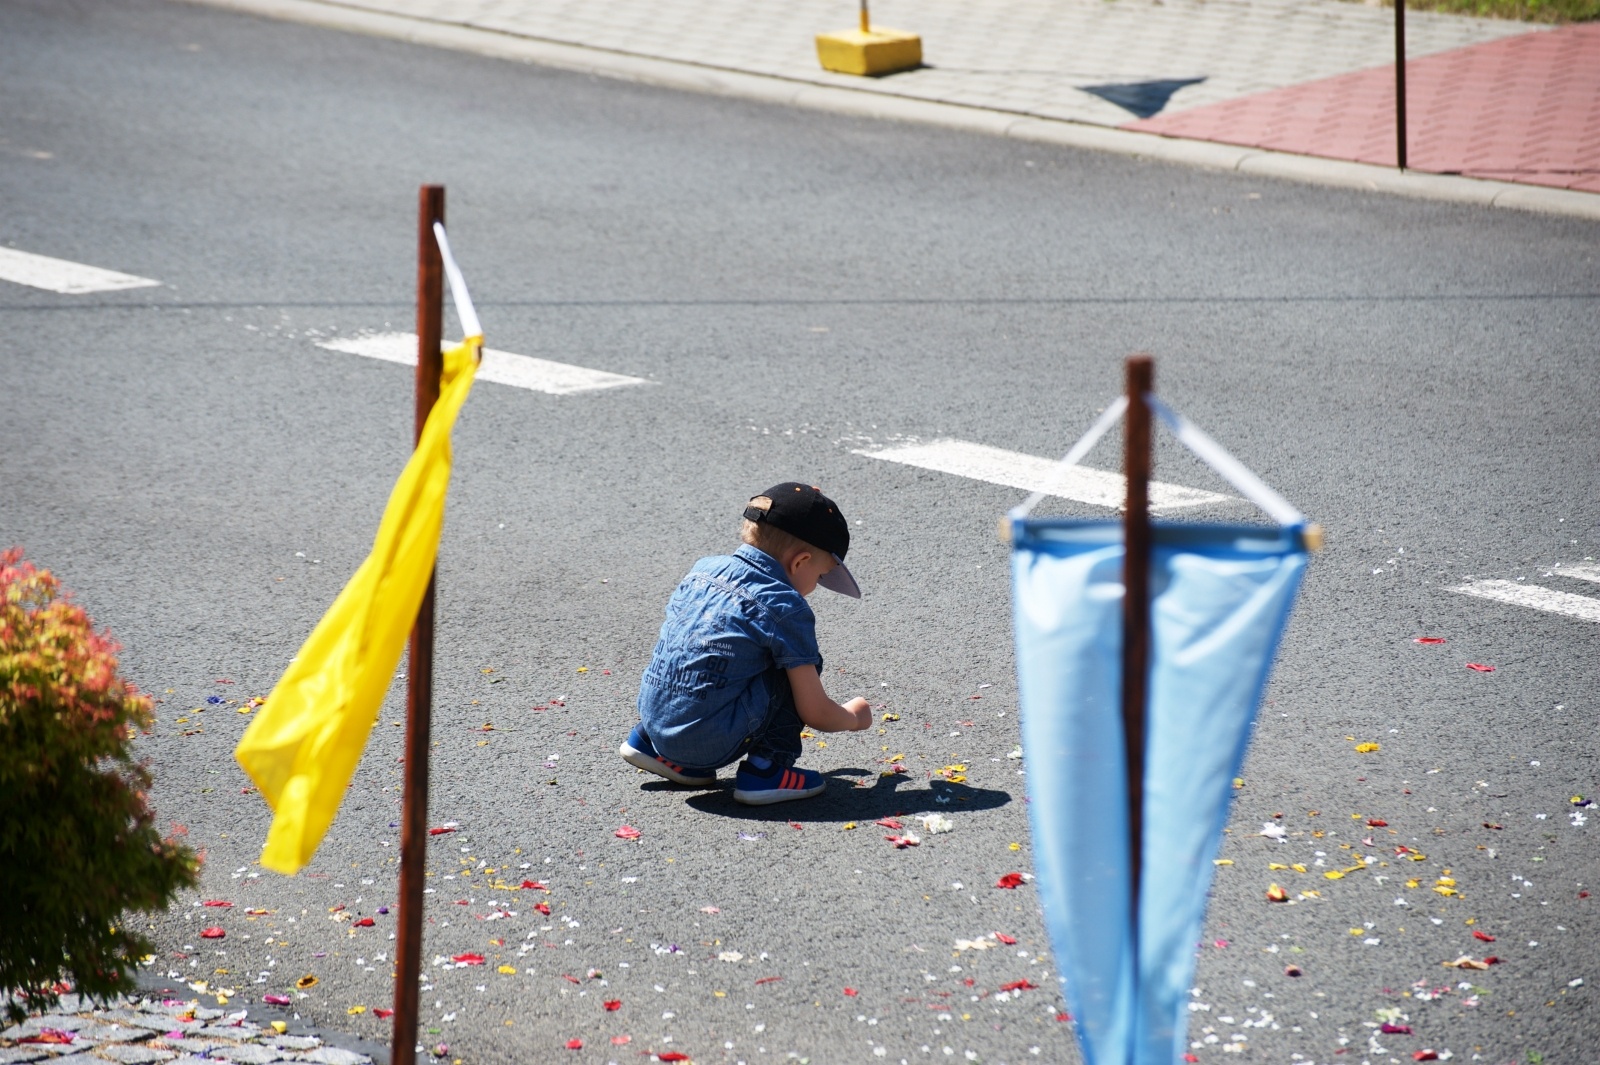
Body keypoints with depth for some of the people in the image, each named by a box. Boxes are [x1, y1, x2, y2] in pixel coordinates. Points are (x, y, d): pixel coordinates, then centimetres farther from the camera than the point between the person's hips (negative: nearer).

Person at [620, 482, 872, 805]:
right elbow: (815, 714, -3)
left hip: (655, 718, 7)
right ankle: (764, 769, 0)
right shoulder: (786, 608, -8)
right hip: (710, 745, -7)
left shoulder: (705, 568, 11)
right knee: (800, 664, 4)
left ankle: (648, 741, 24)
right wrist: (853, 718, 19)